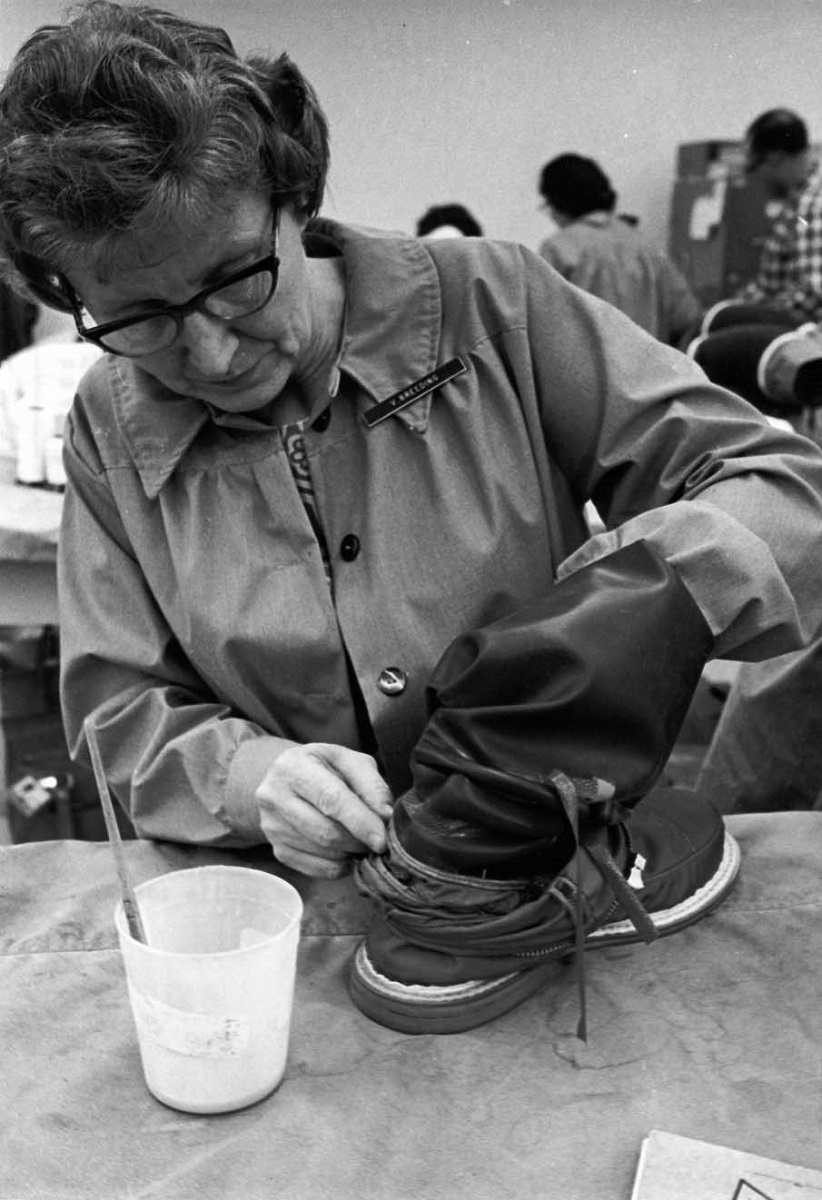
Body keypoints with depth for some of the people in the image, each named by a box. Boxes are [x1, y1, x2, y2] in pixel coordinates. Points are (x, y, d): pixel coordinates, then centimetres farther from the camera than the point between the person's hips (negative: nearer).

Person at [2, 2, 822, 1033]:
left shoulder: (487, 305, -7)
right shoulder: (109, 433, 0)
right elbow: (115, 715, 3)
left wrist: (637, 596, -27)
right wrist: (246, 775, -18)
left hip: (553, 847, 0)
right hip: (294, 911, 1)